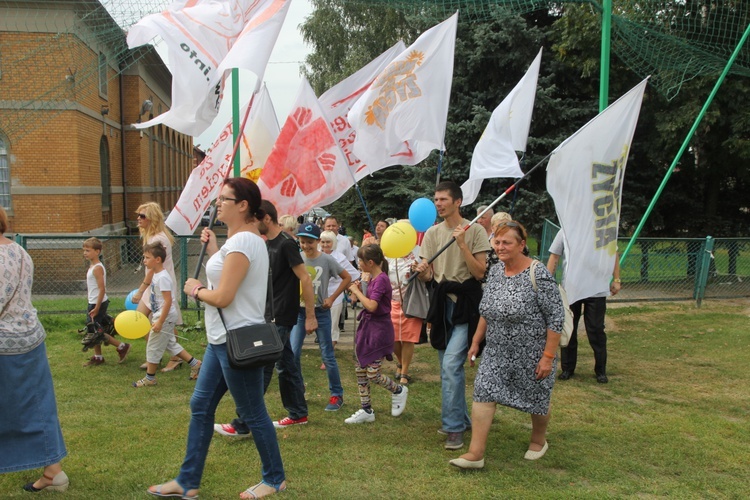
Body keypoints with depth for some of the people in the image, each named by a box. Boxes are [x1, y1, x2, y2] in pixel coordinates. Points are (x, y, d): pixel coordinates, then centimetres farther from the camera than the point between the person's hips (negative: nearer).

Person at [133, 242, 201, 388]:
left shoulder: (162, 277, -22)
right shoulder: (156, 275, 8)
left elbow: (168, 301, -25)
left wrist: (160, 322, -25)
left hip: (165, 317, -10)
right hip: (160, 315, 10)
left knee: (153, 347, 2)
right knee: (171, 344, 17)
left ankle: (150, 378, 15)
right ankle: (195, 364, 22)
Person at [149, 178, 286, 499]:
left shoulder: (242, 242, -20)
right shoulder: (245, 238, 12)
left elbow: (222, 297, -23)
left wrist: (195, 290, -5)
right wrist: (214, 251, 11)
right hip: (223, 339, 11)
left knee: (252, 413, 5)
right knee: (200, 406, 15)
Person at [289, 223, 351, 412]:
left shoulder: (327, 260, -9)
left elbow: (347, 278, 0)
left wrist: (332, 298, -6)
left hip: (321, 312, -2)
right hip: (299, 311, 2)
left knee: (327, 355, 2)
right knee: (293, 353, -2)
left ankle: (337, 395, 16)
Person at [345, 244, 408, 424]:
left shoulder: (381, 279, -17)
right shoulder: (373, 278, 10)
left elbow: (372, 306, -27)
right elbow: (369, 303, 11)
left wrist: (356, 291, -16)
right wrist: (358, 291, -1)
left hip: (379, 329, -9)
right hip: (367, 327, 9)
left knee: (373, 374, -4)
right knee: (360, 371, 10)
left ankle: (399, 390, 23)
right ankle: (366, 411, 19)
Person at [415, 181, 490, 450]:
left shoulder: (474, 231, -7)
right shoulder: (432, 233, 8)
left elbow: (480, 273, -11)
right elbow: (429, 274, 7)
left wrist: (462, 244, -20)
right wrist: (421, 271, -17)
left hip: (465, 302, -6)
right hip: (442, 301, 6)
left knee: (451, 364, -16)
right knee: (447, 366, 13)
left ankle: (454, 427, -5)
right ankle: (461, 418, 30)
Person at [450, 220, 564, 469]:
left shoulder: (538, 274, -18)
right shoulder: (495, 271, 2)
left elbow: (556, 318, -17)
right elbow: (485, 312, 13)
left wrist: (548, 356, -18)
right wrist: (476, 341, 11)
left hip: (532, 354, -5)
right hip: (497, 351, 5)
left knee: (536, 399, 13)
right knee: (483, 392, -6)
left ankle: (538, 441, 41)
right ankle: (475, 454, -2)